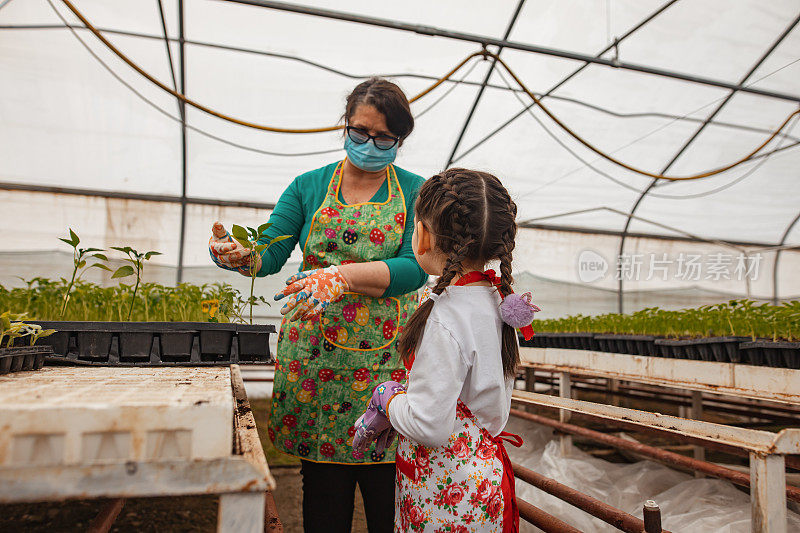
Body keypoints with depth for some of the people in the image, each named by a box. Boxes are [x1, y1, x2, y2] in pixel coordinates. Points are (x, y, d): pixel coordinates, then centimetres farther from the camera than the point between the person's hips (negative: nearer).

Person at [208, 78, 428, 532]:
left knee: (387, 488, 1)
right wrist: (239, 256, -21)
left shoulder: (415, 192, 5)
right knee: (323, 487, 5)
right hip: (315, 354, 1)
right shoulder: (309, 186, 10)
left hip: (386, 358, 0)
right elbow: (271, 253, 2)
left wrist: (343, 275, -25)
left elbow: (415, 268, -10)